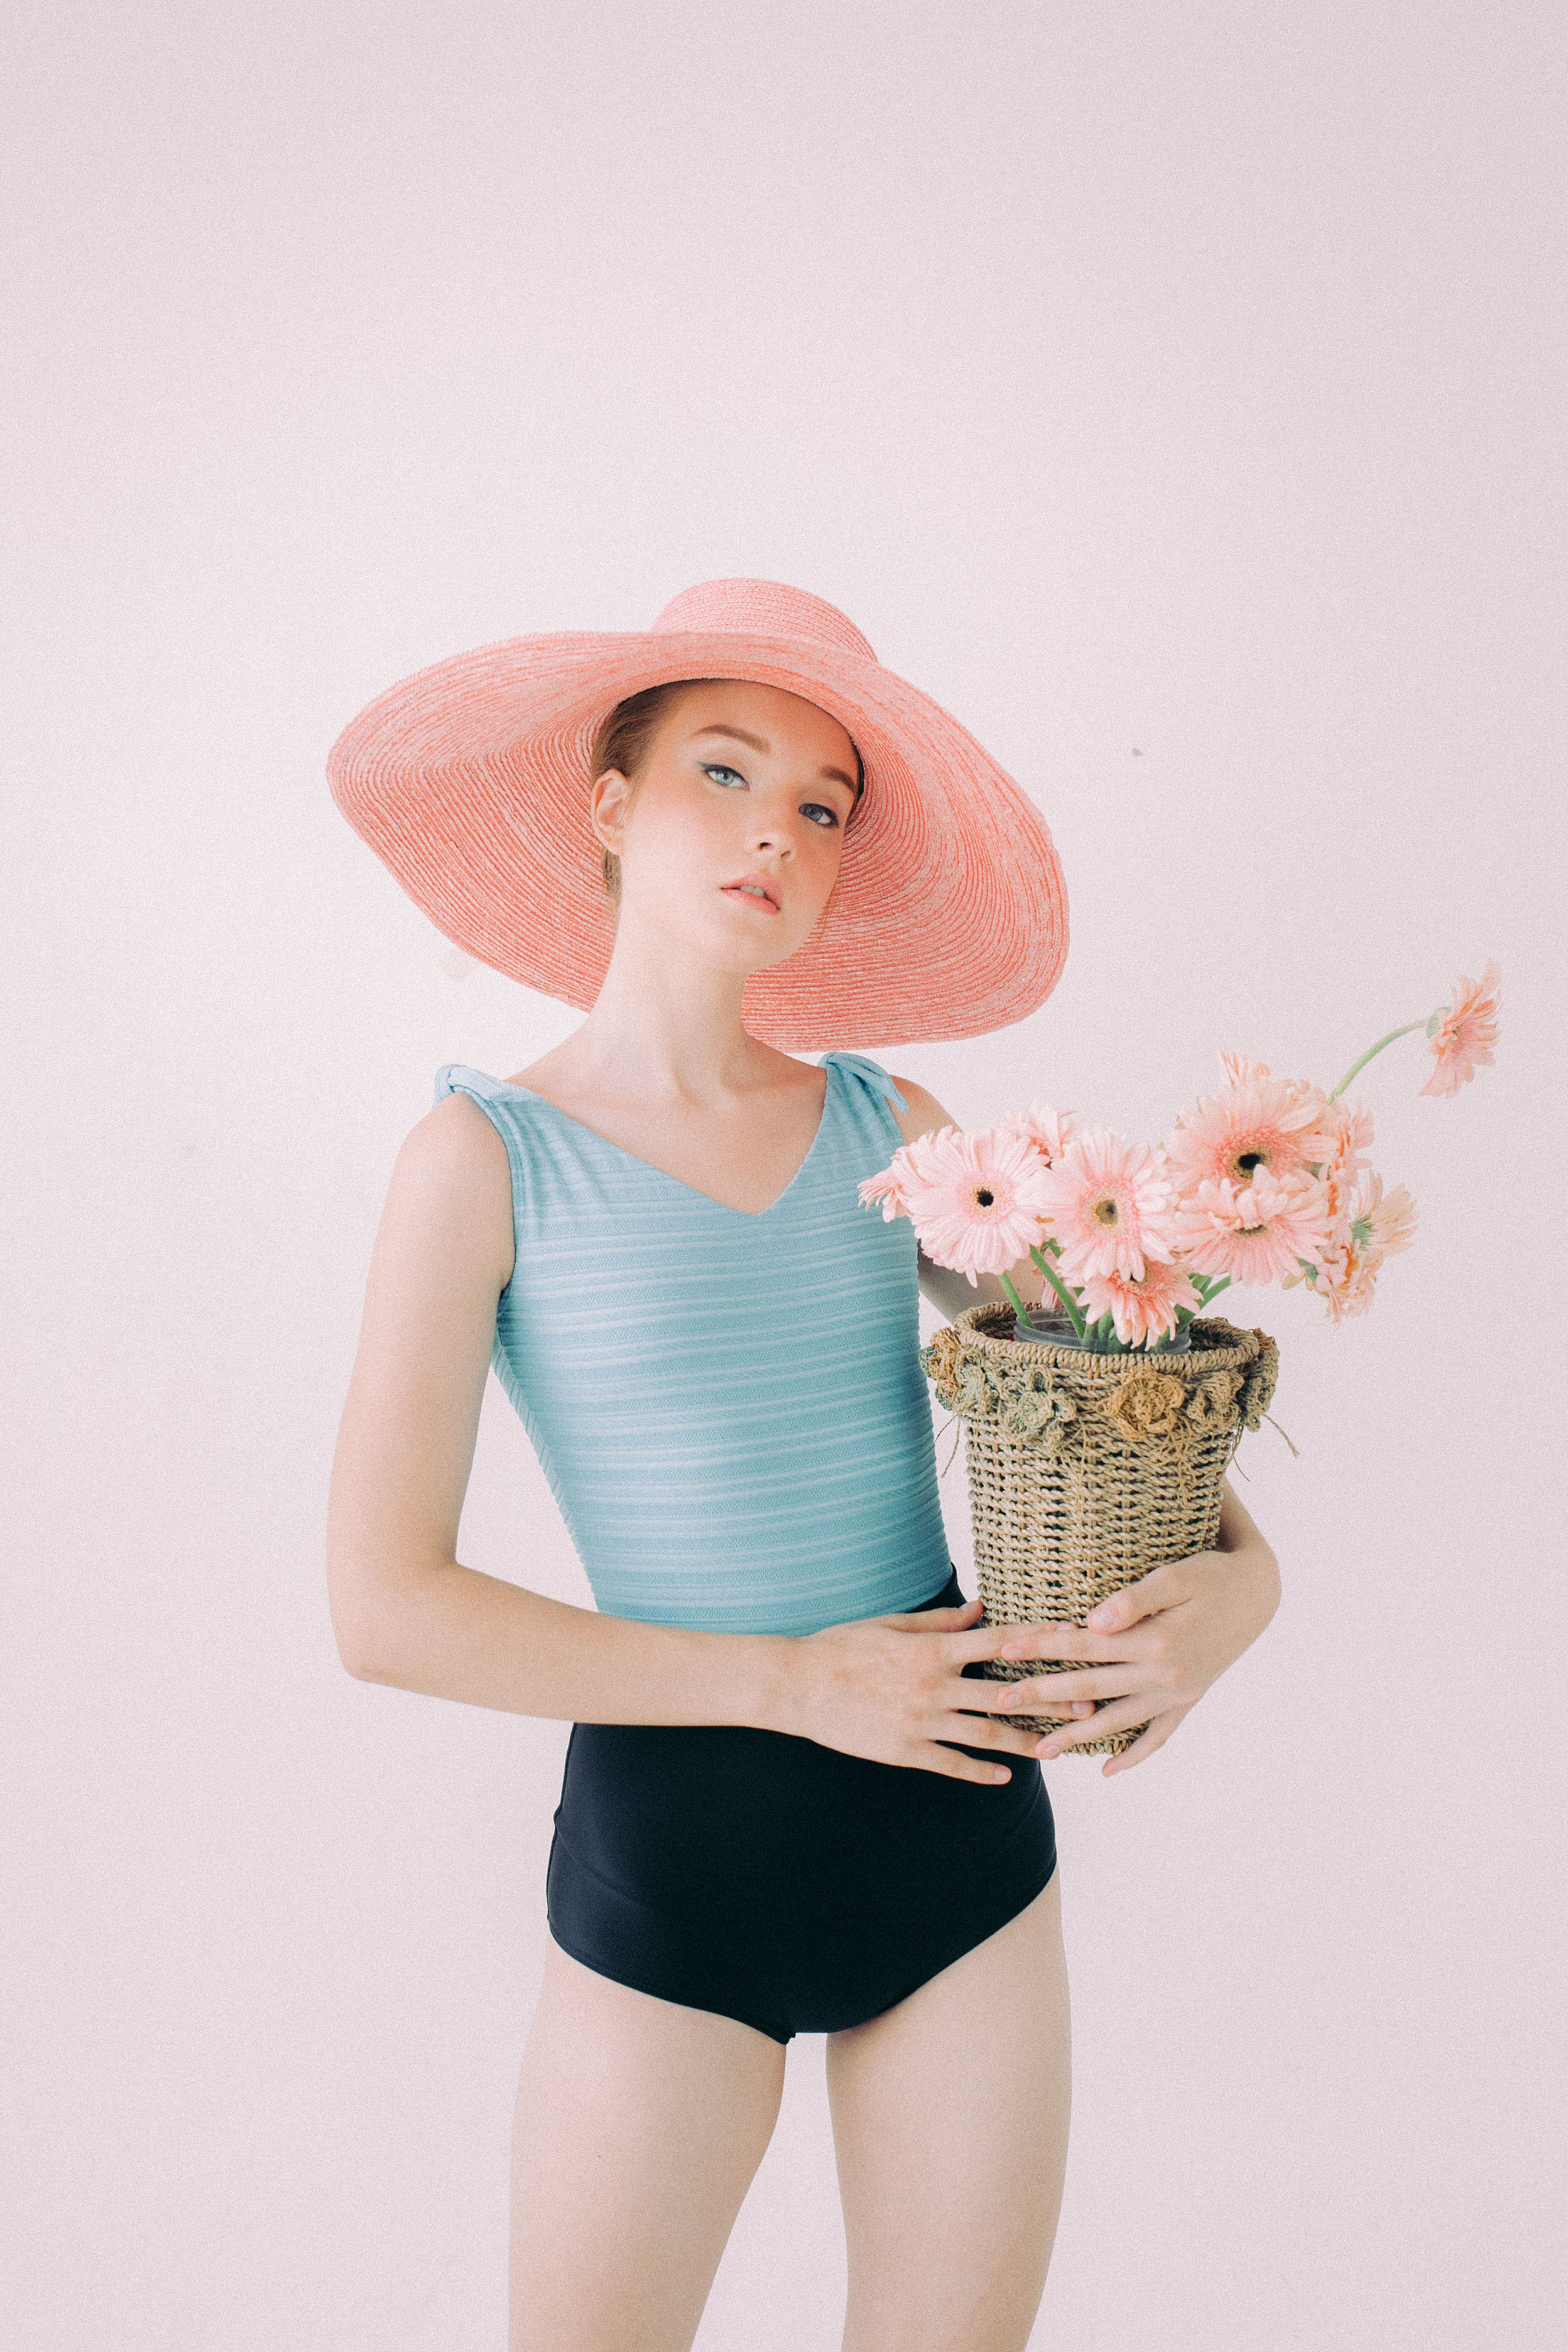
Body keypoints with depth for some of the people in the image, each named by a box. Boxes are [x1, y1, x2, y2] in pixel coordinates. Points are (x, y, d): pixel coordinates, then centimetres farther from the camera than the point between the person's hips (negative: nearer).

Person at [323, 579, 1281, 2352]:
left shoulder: (887, 1127, 1)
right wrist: (792, 1683, -16)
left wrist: (1241, 1572, -11)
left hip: (962, 1827, 3)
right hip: (669, 1861, -3)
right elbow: (384, 1607, -14)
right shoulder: (493, 1154, -8)